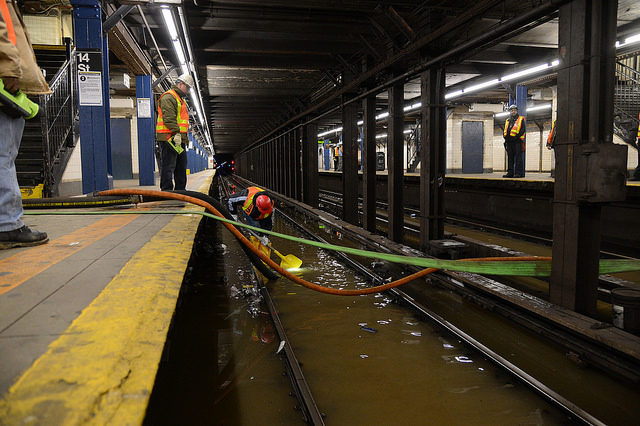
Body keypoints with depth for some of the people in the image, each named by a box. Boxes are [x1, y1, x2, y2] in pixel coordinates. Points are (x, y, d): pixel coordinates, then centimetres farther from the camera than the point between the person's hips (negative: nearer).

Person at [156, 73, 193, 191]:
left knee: (181, 166, 13)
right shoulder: (168, 97, -7)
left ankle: (181, 190, 20)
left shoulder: (180, 99, 26)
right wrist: (176, 133, -25)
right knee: (168, 166, -8)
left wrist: (185, 137, 22)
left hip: (179, 139, 10)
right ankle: (167, 191, -6)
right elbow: (169, 118, -19)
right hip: (169, 138, -10)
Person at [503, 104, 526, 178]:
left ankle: (519, 173, -9)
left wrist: (517, 136, -15)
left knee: (518, 157, -8)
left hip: (517, 141, -5)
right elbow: (505, 131, 21)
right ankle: (510, 172, 9)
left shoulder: (521, 119, 6)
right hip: (509, 141, 5)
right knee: (510, 157, 6)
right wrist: (506, 137, 2)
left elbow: (523, 130, -4)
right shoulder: (507, 121, 22)